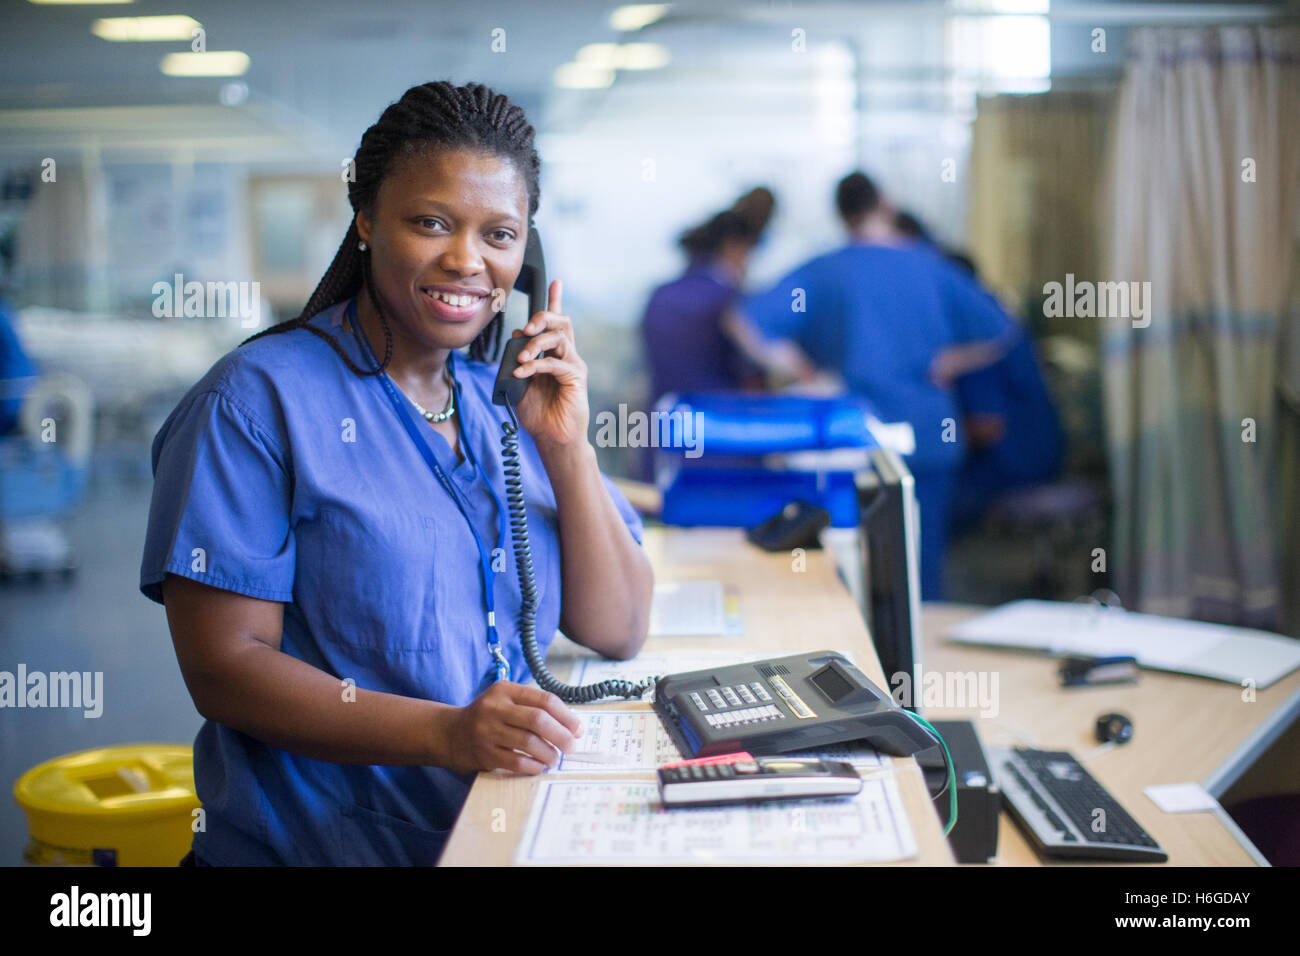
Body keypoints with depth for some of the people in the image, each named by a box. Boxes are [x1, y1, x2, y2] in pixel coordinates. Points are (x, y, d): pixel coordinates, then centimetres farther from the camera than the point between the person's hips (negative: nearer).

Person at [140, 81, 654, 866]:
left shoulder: (506, 401, 12)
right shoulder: (260, 398, -6)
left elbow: (618, 632, 9)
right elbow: (223, 667, -11)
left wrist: (566, 445, -4)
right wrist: (447, 734, -23)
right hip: (324, 843, -5)